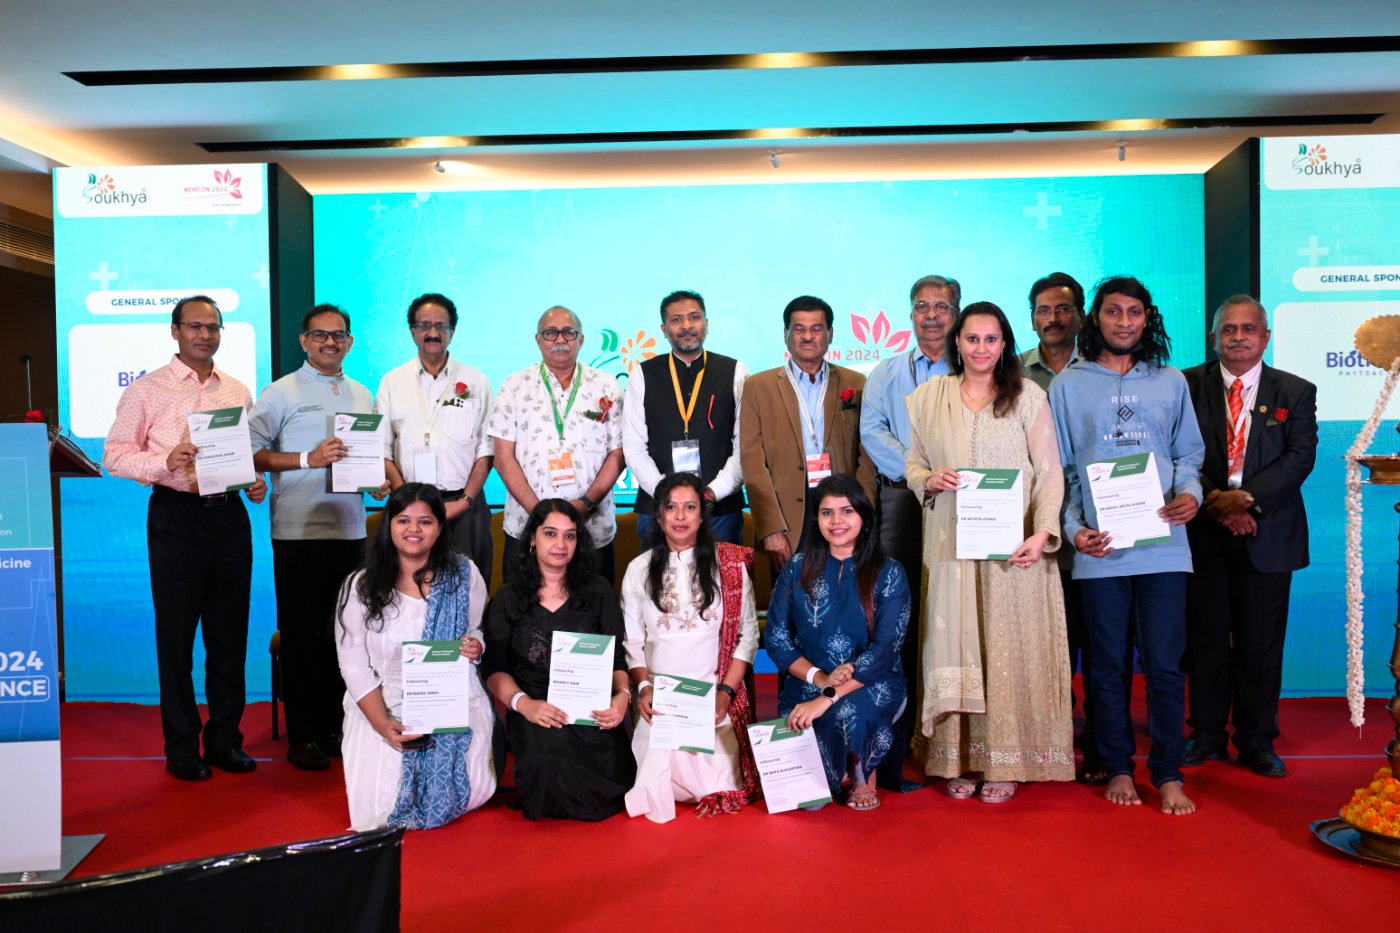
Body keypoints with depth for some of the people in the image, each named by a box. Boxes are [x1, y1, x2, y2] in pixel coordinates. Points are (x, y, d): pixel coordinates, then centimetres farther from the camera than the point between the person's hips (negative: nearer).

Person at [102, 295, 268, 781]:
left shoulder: (238, 392, 12)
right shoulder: (147, 390, 1)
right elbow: (115, 455, -3)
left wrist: (257, 482, -3)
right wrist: (165, 461, -19)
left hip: (229, 514, 4)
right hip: (176, 516, -3)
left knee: (230, 634, 8)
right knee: (176, 635, 4)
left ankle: (225, 738, 21)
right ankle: (181, 747, 15)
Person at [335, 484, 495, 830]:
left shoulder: (464, 574, -1)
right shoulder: (361, 587, -4)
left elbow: (480, 632, 12)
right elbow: (354, 666, -4)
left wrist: (476, 647, -14)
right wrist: (383, 725, -17)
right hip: (384, 707, 0)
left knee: (470, 794, -14)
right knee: (381, 808, -12)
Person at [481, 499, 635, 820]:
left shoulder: (599, 592, 14)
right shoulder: (508, 598, 12)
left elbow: (617, 657, 10)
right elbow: (495, 668, 5)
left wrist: (622, 695, -11)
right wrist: (523, 703, -14)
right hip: (535, 712, -1)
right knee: (549, 762, -34)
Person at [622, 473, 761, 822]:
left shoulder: (729, 565, 5)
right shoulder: (639, 570, 9)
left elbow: (747, 635, 3)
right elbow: (631, 641, 7)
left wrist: (726, 691, -8)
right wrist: (644, 688, -9)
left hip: (716, 696, -1)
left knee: (718, 787, -17)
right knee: (655, 785, -13)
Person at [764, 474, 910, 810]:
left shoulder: (888, 573, -3)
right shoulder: (798, 569, 4)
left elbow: (885, 648, -12)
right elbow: (776, 638, 2)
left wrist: (828, 698, -21)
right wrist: (819, 678, -15)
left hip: (872, 685, -1)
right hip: (807, 686, 2)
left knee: (850, 711, -37)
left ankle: (864, 776, -3)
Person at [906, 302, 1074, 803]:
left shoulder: (1028, 396, 2)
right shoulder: (929, 396, 9)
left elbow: (1049, 472, -2)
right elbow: (912, 462, 13)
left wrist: (1043, 532, -16)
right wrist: (929, 480, -10)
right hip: (950, 545, 2)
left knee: (1009, 649, 2)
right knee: (955, 647, 4)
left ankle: (1004, 763, 12)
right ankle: (959, 760, 14)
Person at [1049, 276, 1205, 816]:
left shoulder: (1171, 383, 12)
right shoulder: (1068, 385, 7)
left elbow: (1189, 452, 14)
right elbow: (1058, 468, 5)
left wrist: (1190, 492, -8)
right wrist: (1073, 528, -7)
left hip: (1163, 544, 1)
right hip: (1099, 548, -1)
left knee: (1164, 665, 2)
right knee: (1108, 665, 8)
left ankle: (1168, 775, 14)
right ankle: (1118, 769, 21)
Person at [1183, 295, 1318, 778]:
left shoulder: (1296, 391, 6)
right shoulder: (1189, 385, 3)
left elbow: (1300, 455, -5)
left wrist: (1248, 497, -18)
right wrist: (1215, 501, -15)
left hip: (1267, 533, 1)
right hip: (1203, 531, 0)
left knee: (1260, 641, 6)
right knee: (1205, 637, 6)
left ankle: (1257, 741, 20)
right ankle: (1206, 735, 20)